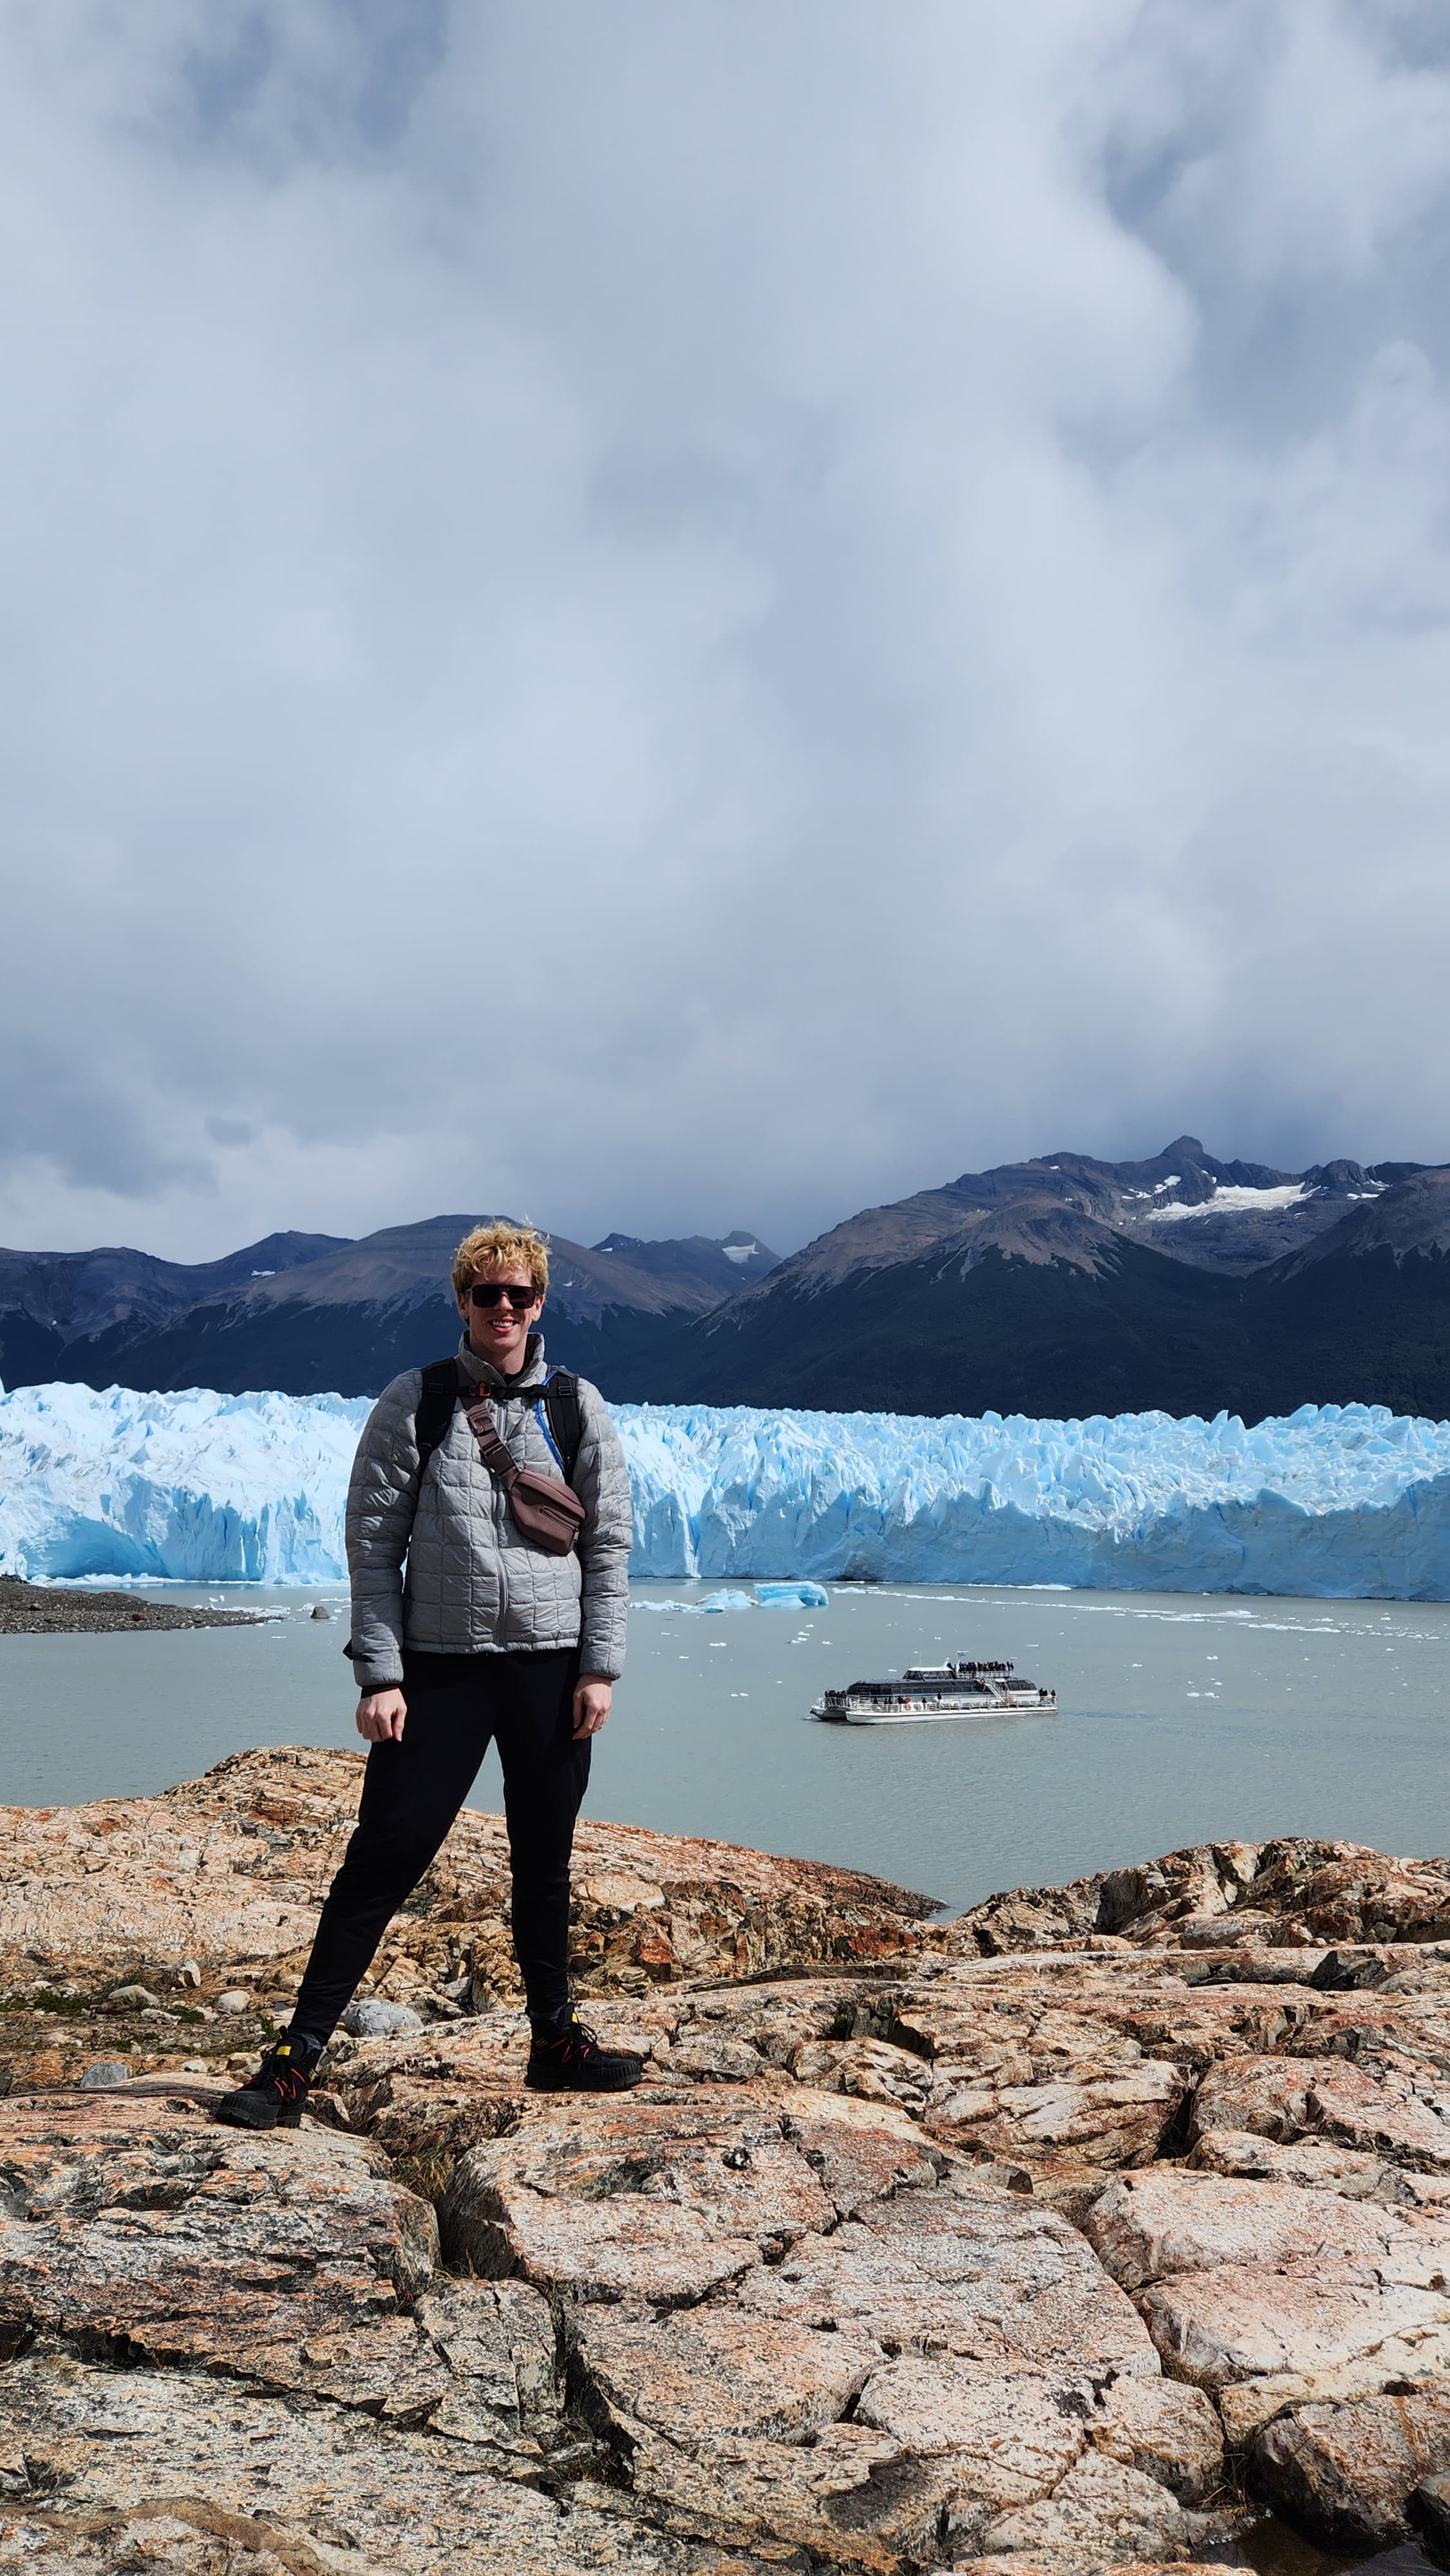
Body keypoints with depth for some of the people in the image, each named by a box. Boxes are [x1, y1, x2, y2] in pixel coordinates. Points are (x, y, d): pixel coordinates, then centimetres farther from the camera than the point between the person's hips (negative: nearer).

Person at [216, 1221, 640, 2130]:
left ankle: (556, 2039, 29)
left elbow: (610, 1543, 7)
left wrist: (601, 1666, 0)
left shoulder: (578, 1408, 5)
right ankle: (297, 2061, 6)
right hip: (440, 1665, -2)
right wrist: (380, 1674, -8)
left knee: (545, 1860, 13)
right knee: (383, 1860, -2)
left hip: (553, 1667, 2)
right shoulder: (413, 1404, 0)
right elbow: (373, 1543, -1)